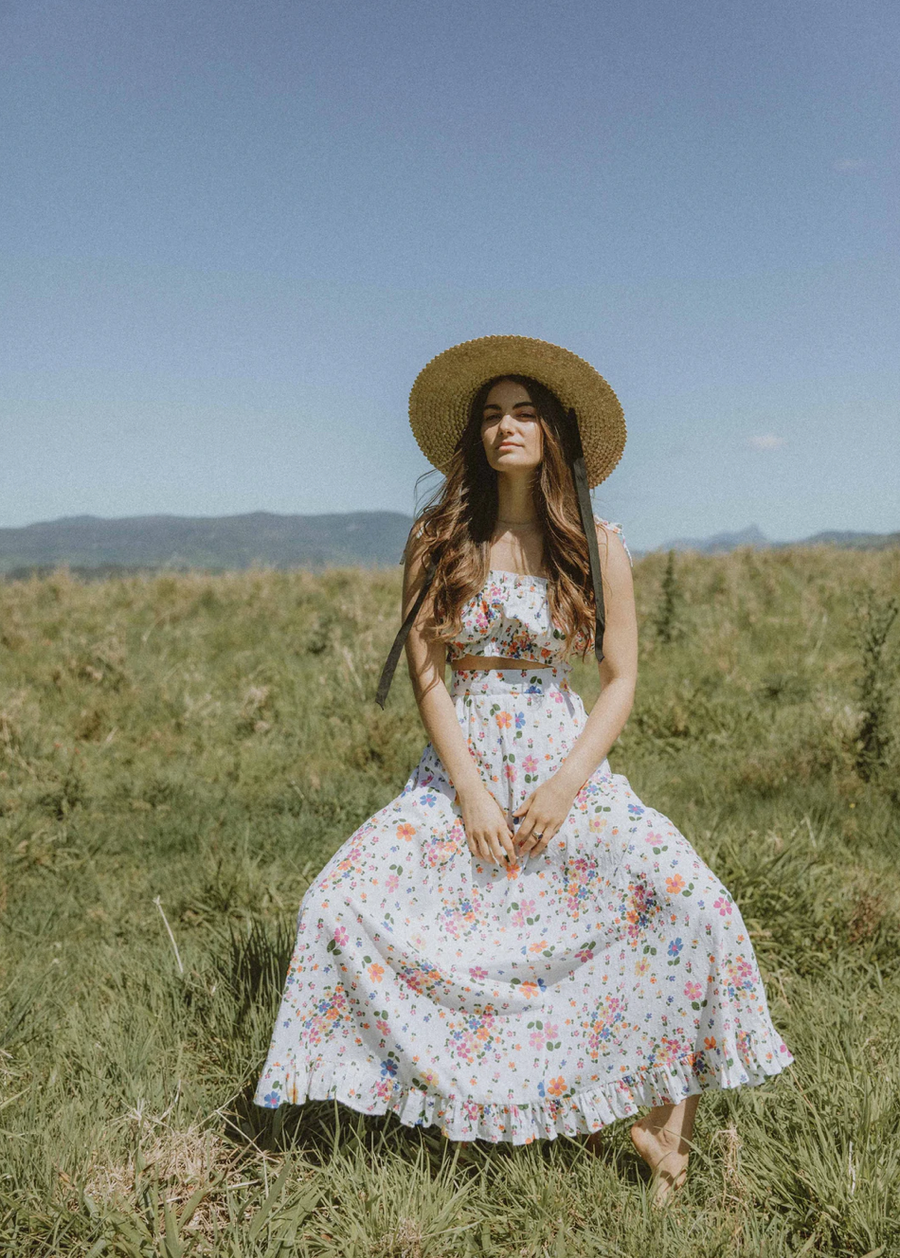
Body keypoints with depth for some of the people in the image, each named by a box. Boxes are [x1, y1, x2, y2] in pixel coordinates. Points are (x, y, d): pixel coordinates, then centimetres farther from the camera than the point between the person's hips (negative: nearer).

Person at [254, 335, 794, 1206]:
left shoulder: (595, 546, -1)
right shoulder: (436, 540, 0)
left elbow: (621, 682, -1)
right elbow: (426, 675, -3)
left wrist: (563, 788, -14)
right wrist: (470, 792, -13)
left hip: (565, 764, -1)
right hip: (458, 766, 1)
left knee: (689, 903, -23)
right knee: (341, 899, -17)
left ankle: (667, 1115, -1)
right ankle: (451, 1094, 2)